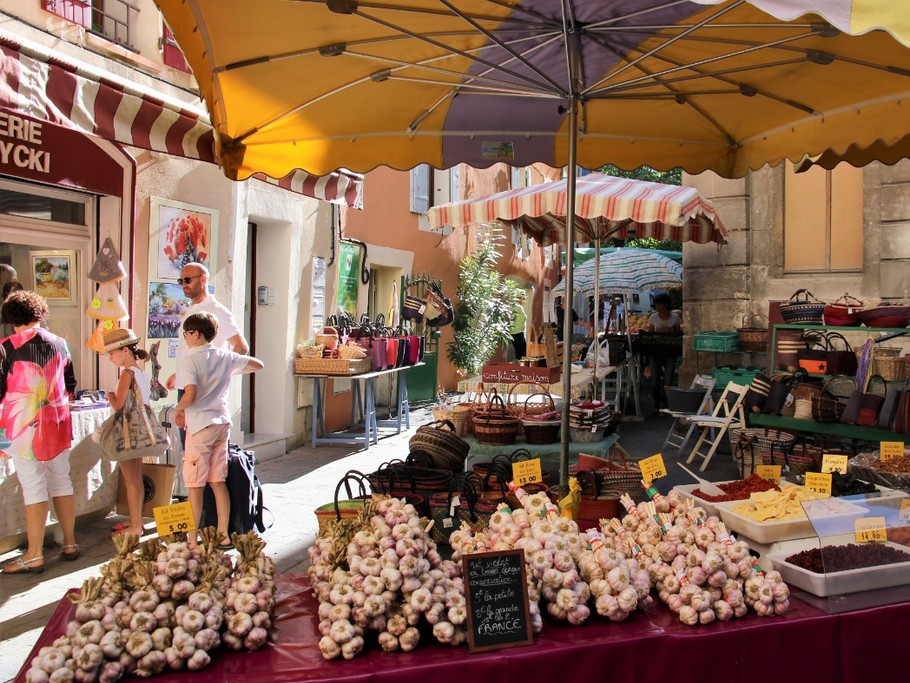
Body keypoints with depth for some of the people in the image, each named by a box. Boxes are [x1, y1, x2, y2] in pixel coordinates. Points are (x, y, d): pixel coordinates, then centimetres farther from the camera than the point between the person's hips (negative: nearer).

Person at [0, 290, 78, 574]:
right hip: (57, 425, 4)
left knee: (34, 488, -1)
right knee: (62, 482, 11)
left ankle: (34, 556, 6)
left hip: (24, 426, -4)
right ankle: (70, 544, 20)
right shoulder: (59, 344, 4)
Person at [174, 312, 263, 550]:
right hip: (222, 423, 6)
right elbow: (258, 365, 15)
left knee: (195, 485, 2)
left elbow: (190, 395, -22)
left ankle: (192, 540, 7)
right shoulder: (225, 356, 6)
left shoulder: (189, 360, -11)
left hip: (200, 425, -6)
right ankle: (223, 536, 16)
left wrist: (178, 410, -4)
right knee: (218, 482, 12)